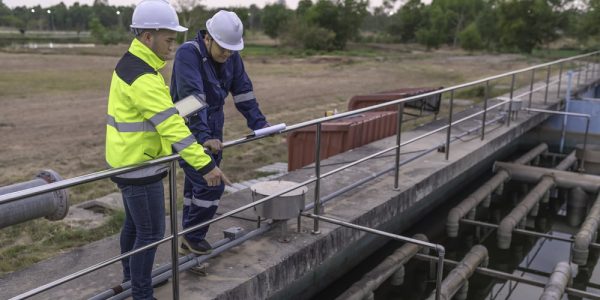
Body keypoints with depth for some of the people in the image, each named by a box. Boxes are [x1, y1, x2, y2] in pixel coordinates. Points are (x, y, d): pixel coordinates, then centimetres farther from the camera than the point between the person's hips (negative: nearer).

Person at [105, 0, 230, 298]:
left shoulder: (131, 63, 8)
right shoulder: (143, 78, -25)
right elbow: (171, 126, -31)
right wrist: (205, 165, -31)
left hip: (130, 160, 10)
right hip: (139, 166, -10)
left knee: (134, 222, 24)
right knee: (151, 232, 0)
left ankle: (130, 274, 42)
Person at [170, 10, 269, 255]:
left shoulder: (232, 58, 1)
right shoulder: (188, 53, -21)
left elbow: (243, 93, 6)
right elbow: (192, 98, -31)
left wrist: (259, 124, -3)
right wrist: (203, 136, -39)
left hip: (211, 133, 7)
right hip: (189, 132, -7)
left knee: (196, 187, 13)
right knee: (211, 184, -10)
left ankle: (189, 242, 25)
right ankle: (193, 236, 11)